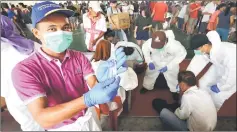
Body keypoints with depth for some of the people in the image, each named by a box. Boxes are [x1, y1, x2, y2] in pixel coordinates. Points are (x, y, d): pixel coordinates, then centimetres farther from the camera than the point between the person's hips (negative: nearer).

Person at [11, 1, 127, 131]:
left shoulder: (79, 57, -10)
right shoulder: (24, 70, -22)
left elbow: (94, 86, -18)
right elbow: (43, 119, -30)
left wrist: (102, 79, -42)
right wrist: (89, 99, -45)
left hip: (89, 117, 3)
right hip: (62, 127, -3)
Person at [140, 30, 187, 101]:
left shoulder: (174, 45, -41)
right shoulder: (149, 42, -36)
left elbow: (182, 54, -22)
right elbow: (145, 48, -11)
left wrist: (168, 66, -27)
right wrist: (149, 61, -22)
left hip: (170, 64, -1)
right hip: (155, 63, 2)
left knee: (172, 78, 20)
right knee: (150, 75, 21)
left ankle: (174, 91, 53)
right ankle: (147, 87, 54)